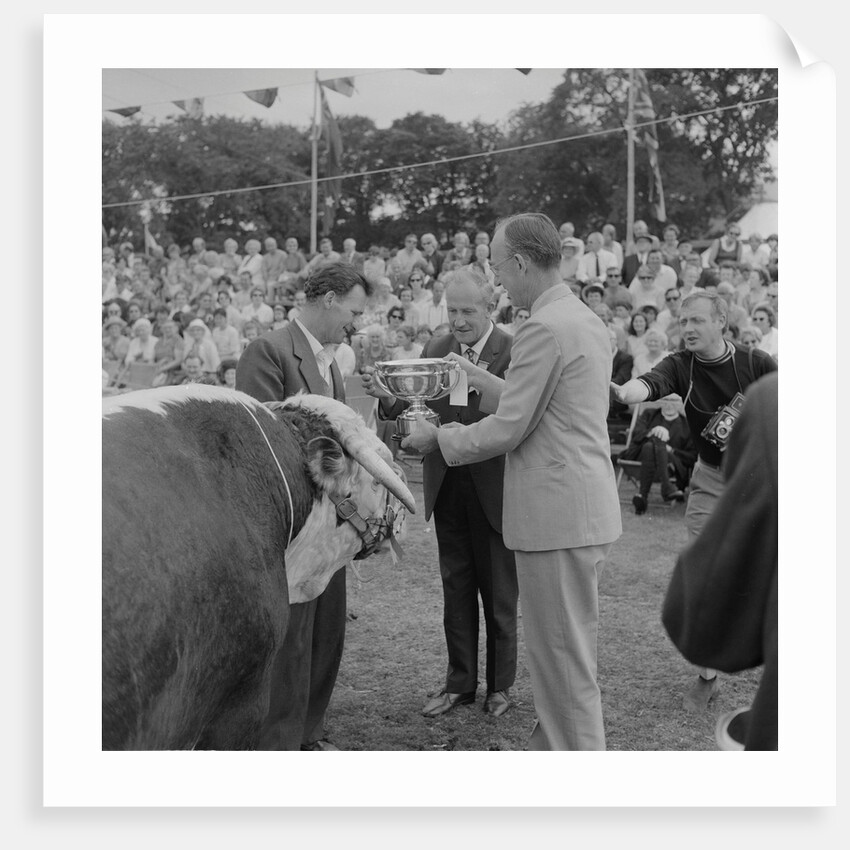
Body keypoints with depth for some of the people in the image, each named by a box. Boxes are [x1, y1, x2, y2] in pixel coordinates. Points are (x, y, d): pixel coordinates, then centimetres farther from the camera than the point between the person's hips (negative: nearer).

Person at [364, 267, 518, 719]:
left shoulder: (512, 351, -11)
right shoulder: (436, 348, 4)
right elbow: (412, 407, 1)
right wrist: (388, 397, -20)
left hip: (494, 487, -4)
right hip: (447, 485, 5)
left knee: (499, 592, 10)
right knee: (455, 588, 15)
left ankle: (500, 685, 27)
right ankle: (460, 682, 28)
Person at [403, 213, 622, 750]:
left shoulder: (545, 329, -18)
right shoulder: (586, 319, 13)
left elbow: (507, 429, -17)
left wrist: (437, 438, -3)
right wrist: (478, 378, 20)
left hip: (559, 516, -10)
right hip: (585, 508, 10)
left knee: (563, 656, 1)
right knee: (566, 649, 20)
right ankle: (555, 745, 33)